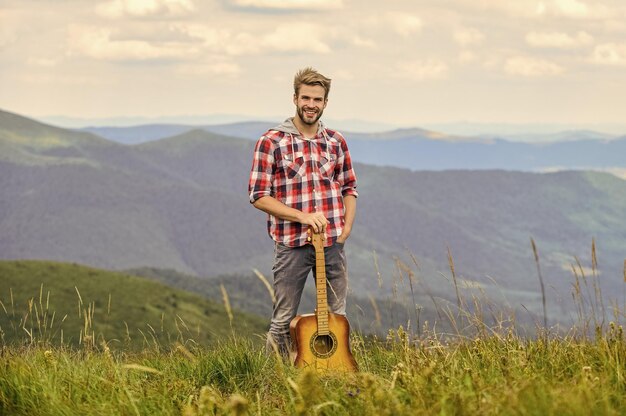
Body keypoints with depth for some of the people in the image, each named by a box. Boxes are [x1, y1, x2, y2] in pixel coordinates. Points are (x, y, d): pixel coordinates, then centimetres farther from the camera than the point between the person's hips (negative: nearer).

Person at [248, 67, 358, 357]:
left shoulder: (336, 141, 8)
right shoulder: (272, 142, -6)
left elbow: (349, 188, 17)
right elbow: (258, 196, -8)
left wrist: (346, 228, 1)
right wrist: (303, 216, -18)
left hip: (332, 243, 4)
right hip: (292, 243, -4)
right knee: (283, 322, 1)